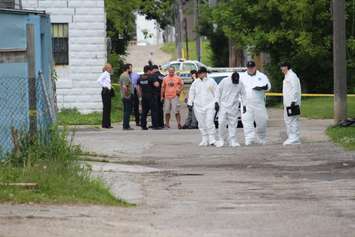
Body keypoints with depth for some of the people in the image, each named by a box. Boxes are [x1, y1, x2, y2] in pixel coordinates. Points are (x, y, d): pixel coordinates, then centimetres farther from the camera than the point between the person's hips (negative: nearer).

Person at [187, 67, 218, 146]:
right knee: (201, 124, 4)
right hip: (198, 106, 4)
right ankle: (205, 140, 12)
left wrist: (216, 102, -4)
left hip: (210, 105, -4)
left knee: (209, 122, -14)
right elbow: (191, 93, 13)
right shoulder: (195, 83, 11)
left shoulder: (211, 82, 4)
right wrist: (190, 103, 6)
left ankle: (212, 140, -11)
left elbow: (216, 92, 4)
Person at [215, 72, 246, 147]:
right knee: (221, 123, -8)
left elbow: (243, 95, 10)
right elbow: (218, 91, 0)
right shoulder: (224, 81, -5)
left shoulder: (240, 84, 2)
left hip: (234, 107, 2)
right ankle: (221, 140, 3)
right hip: (223, 106, -2)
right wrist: (217, 102, -4)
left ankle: (232, 141, 5)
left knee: (233, 124, 1)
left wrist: (244, 105, 4)